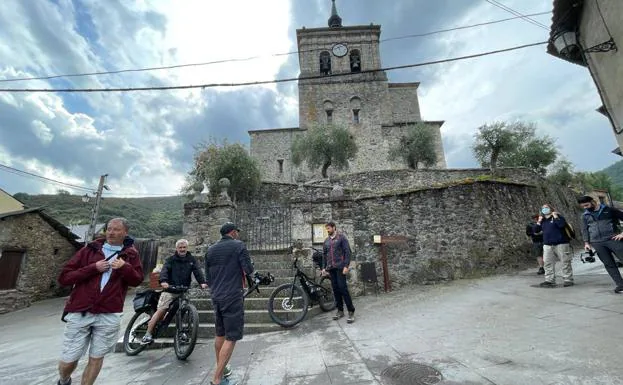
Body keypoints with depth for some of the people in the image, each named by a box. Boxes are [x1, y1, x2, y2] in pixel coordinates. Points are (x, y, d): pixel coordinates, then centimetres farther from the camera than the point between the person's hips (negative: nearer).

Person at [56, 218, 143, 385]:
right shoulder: (90, 249, 2)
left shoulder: (130, 254, 3)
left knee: (96, 358, 9)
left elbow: (137, 280, 2)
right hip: (79, 312, 0)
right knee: (68, 361, 10)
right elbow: (64, 278, -1)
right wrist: (93, 268, -14)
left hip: (109, 315, 0)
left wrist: (125, 267, -16)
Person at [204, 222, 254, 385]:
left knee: (220, 335, 22)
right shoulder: (238, 245, -9)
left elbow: (208, 277, 15)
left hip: (216, 297, 7)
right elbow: (249, 270, -13)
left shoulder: (210, 249, 10)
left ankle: (220, 369, 37)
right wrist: (243, 268, 8)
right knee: (231, 338, 1)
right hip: (233, 297, -7)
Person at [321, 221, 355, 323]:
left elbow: (347, 252, -8)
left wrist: (346, 266, -16)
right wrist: (324, 267, 14)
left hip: (340, 267, -5)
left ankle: (351, 311, 1)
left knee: (343, 288, -9)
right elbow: (324, 255, 19)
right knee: (335, 289, 8)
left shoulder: (341, 237, -3)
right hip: (331, 268, 5)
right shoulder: (326, 241, 13)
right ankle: (340, 310, 20)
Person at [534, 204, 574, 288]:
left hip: (561, 244, -5)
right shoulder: (542, 220, 13)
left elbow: (562, 225, -22)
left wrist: (555, 217, -15)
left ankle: (568, 280, 14)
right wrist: (539, 221, 0)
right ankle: (550, 280, 10)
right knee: (547, 263, 4)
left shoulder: (558, 216, -2)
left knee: (565, 262, 2)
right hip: (547, 245, 5)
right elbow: (536, 230, 8)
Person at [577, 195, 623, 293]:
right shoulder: (585, 215, 12)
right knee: (609, 264, 4)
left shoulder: (609, 210, 4)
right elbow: (584, 230, 13)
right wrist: (586, 242, 4)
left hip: (613, 239, -2)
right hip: (597, 243, 3)